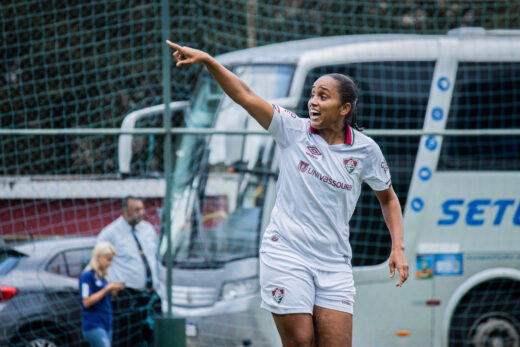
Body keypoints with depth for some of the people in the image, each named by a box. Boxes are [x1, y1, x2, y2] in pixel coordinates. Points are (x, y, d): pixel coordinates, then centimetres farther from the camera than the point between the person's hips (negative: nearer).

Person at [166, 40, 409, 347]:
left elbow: (388, 198, 16)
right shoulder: (295, 131, 0)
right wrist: (206, 59, -19)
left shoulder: (365, 149, 2)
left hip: (334, 263, 1)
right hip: (286, 254, -1)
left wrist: (398, 248, 5)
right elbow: (245, 95, -8)